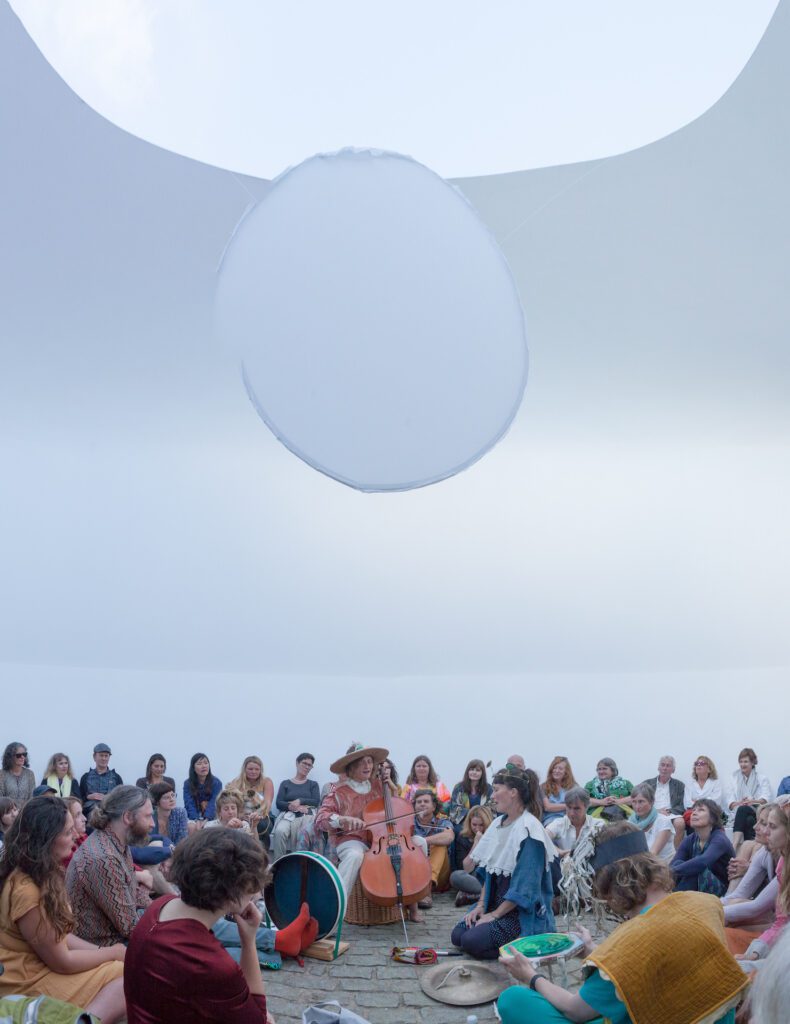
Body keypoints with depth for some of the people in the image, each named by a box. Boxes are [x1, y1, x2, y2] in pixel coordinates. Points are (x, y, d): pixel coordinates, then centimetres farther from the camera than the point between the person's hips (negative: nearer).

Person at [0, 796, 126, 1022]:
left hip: (42, 967, 9)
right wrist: (114, 953, -5)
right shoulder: (26, 891, -25)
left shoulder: (44, 875, 5)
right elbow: (62, 961, -17)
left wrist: (104, 952, -3)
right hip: (29, 985, -9)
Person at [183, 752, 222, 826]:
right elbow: (189, 804, -9)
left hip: (210, 819, 0)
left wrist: (205, 820, -29)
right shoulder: (187, 783, 3)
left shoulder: (216, 783, 0)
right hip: (193, 819, 1)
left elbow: (213, 803, -13)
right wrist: (197, 820, -27)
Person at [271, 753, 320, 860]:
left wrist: (300, 801, -8)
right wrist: (293, 806, -11)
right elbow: (278, 803, 7)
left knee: (304, 833, -37)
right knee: (279, 831, -35)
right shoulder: (285, 783, 21)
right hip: (288, 815, 1)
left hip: (307, 815, 0)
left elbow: (316, 802, 7)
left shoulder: (313, 784, 24)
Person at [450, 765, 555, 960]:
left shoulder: (528, 830, -19)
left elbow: (524, 886, -22)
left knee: (472, 941, -21)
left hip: (523, 912, -8)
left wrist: (495, 914, -17)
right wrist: (481, 905, 2)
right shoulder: (499, 823, 7)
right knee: (458, 935, -3)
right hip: (497, 904, 9)